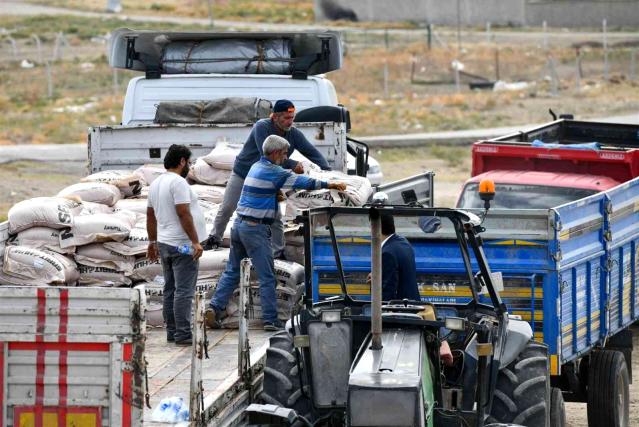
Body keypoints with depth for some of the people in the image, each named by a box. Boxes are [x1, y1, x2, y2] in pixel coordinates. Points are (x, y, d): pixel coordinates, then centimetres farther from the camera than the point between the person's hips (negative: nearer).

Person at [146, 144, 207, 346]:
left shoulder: (155, 183, 14)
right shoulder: (178, 182, -15)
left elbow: (151, 216, 19)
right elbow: (184, 214, -21)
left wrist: (153, 242, 26)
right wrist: (195, 242, -19)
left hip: (164, 244, 9)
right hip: (182, 246, -9)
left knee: (170, 290, 13)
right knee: (184, 291, -8)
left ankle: (172, 332, 16)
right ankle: (183, 334, -10)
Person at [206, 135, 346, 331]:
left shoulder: (257, 167, 15)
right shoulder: (272, 172, -12)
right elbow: (301, 182, -9)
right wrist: (329, 185, -3)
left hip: (240, 224, 9)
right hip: (256, 228, -9)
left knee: (232, 271, 12)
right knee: (267, 277, -3)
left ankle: (215, 307, 0)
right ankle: (270, 320, -2)